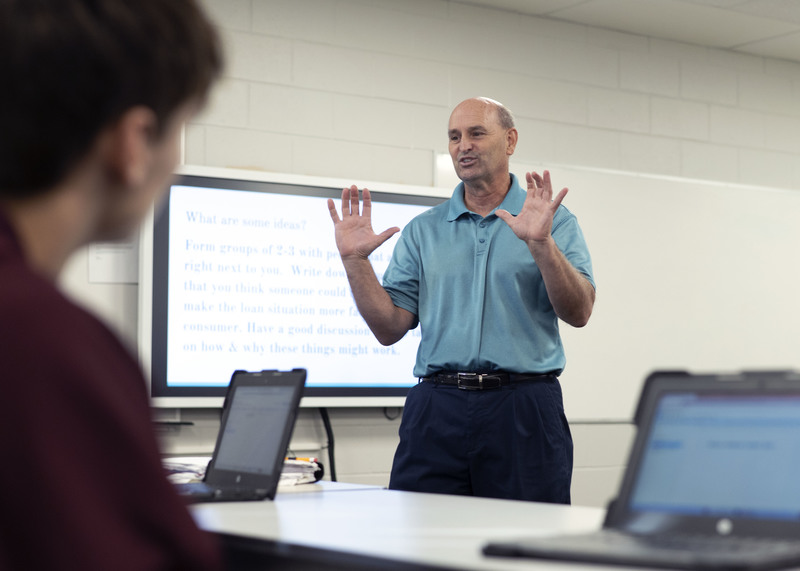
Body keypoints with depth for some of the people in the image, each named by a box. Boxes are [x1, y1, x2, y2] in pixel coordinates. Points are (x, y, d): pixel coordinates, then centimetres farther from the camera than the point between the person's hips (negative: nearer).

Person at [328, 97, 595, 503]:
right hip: (437, 409, 2)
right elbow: (390, 328, 8)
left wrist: (541, 244, -20)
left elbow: (578, 313, -6)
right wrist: (354, 259, -3)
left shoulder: (554, 221, 7)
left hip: (523, 410, -2)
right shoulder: (423, 231, 15)